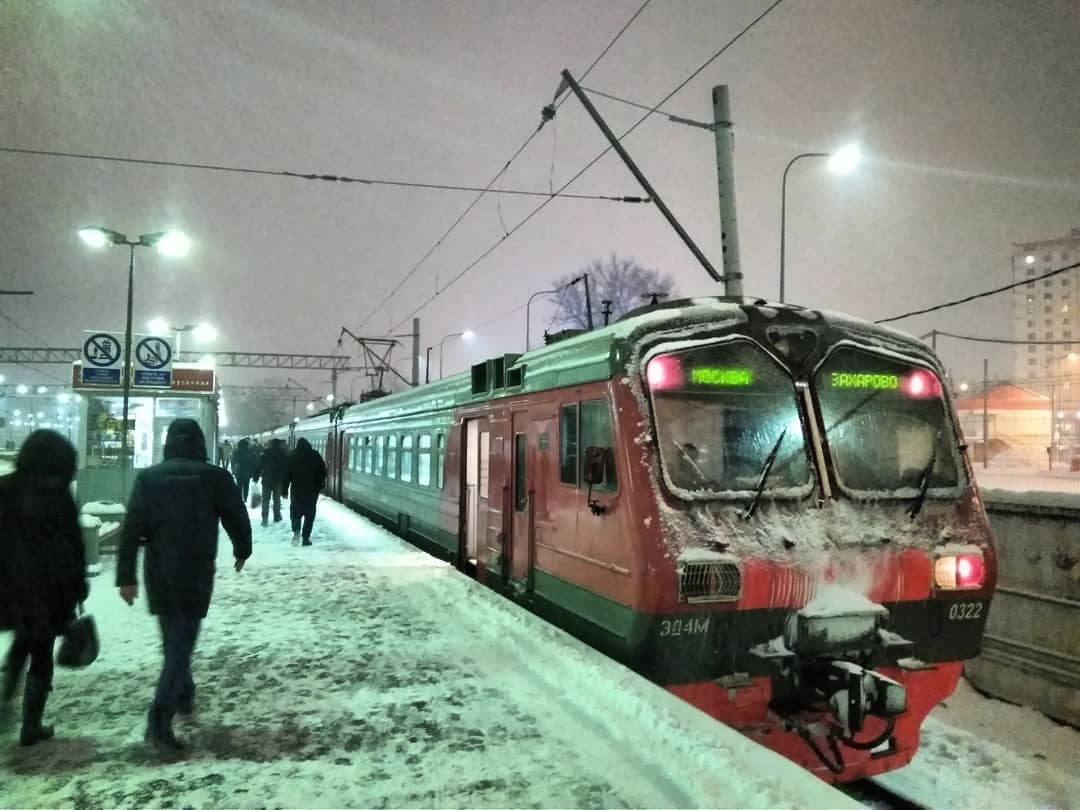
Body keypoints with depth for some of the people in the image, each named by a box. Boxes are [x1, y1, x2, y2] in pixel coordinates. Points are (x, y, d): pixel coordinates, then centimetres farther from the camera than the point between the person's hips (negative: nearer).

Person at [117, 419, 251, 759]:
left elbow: (131, 530, -2)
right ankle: (160, 721, -10)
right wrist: (242, 551, 21)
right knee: (181, 645, -1)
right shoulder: (216, 477, -6)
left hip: (159, 576, 4)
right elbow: (237, 518, 2)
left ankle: (184, 696, 37)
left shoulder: (148, 477, 2)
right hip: (196, 576, -4)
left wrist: (126, 577, 2)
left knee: (174, 641, 22)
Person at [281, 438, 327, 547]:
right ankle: (306, 537, 4)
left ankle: (296, 530, -12)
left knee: (295, 512, 12)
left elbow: (286, 474, -1)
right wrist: (320, 485, 12)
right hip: (312, 491, 0)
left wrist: (284, 489, 3)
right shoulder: (315, 456, 3)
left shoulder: (291, 456, 2)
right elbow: (323, 471, 2)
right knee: (309, 514, 7)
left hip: (296, 490, 0)